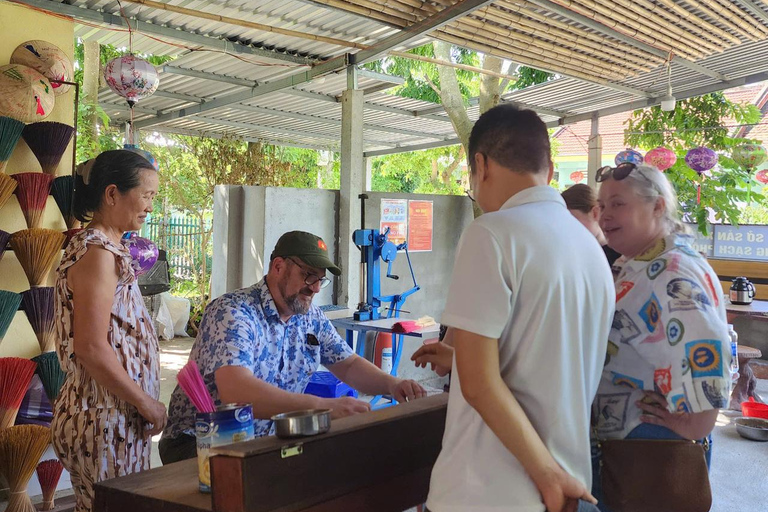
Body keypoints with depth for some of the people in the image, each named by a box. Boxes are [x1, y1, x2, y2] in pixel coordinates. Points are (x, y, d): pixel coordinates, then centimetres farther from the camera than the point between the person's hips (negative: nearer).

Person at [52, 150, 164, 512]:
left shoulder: (107, 249, 13)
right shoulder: (97, 253, -17)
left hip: (118, 416, 9)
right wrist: (146, 404, -15)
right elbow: (92, 350, -22)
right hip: (106, 418, -9)